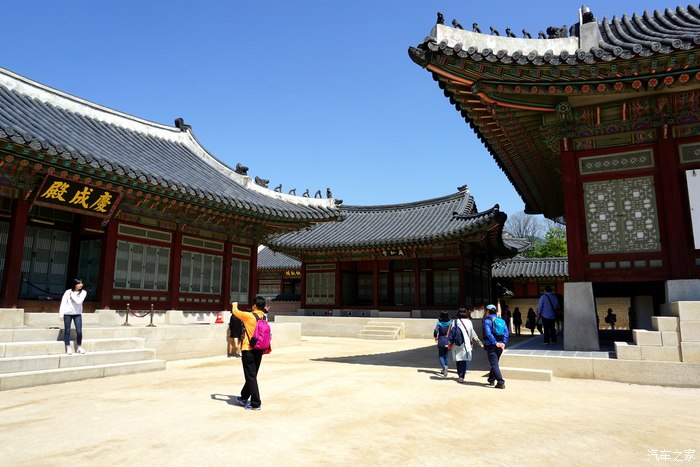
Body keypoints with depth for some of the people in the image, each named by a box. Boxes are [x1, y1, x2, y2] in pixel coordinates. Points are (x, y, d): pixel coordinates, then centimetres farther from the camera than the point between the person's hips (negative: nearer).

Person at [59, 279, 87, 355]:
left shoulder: (83, 292, -2)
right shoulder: (68, 292, -5)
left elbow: (79, 301, -15)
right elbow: (63, 303, -5)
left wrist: (72, 295, -11)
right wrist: (61, 313, -11)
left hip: (78, 314, 1)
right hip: (67, 313, -1)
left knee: (79, 331, -2)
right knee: (67, 331, 5)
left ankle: (79, 347, 13)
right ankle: (68, 348, 15)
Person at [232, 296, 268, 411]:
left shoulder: (249, 316, -15)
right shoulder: (264, 318, 2)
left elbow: (235, 312, 0)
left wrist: (234, 305, 20)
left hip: (248, 350, -7)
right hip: (259, 350, 7)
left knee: (251, 377, -1)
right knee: (251, 375, 19)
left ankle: (256, 403, 0)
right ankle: (244, 398, 35)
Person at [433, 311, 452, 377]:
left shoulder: (439, 324, -9)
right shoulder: (450, 323, -2)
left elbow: (435, 331, -22)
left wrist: (435, 337, -5)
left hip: (441, 342, -2)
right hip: (448, 342, 2)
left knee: (440, 356, 6)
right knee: (446, 356, 13)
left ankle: (444, 366, -20)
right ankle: (445, 370, 17)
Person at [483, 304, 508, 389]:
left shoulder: (487, 321, -7)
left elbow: (488, 333, -19)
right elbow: (506, 332, 2)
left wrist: (495, 343, -22)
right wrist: (503, 342, -3)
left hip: (491, 346, -6)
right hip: (500, 345, 6)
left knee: (494, 364, -5)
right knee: (495, 363, 20)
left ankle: (501, 382, -15)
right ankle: (491, 380, 31)